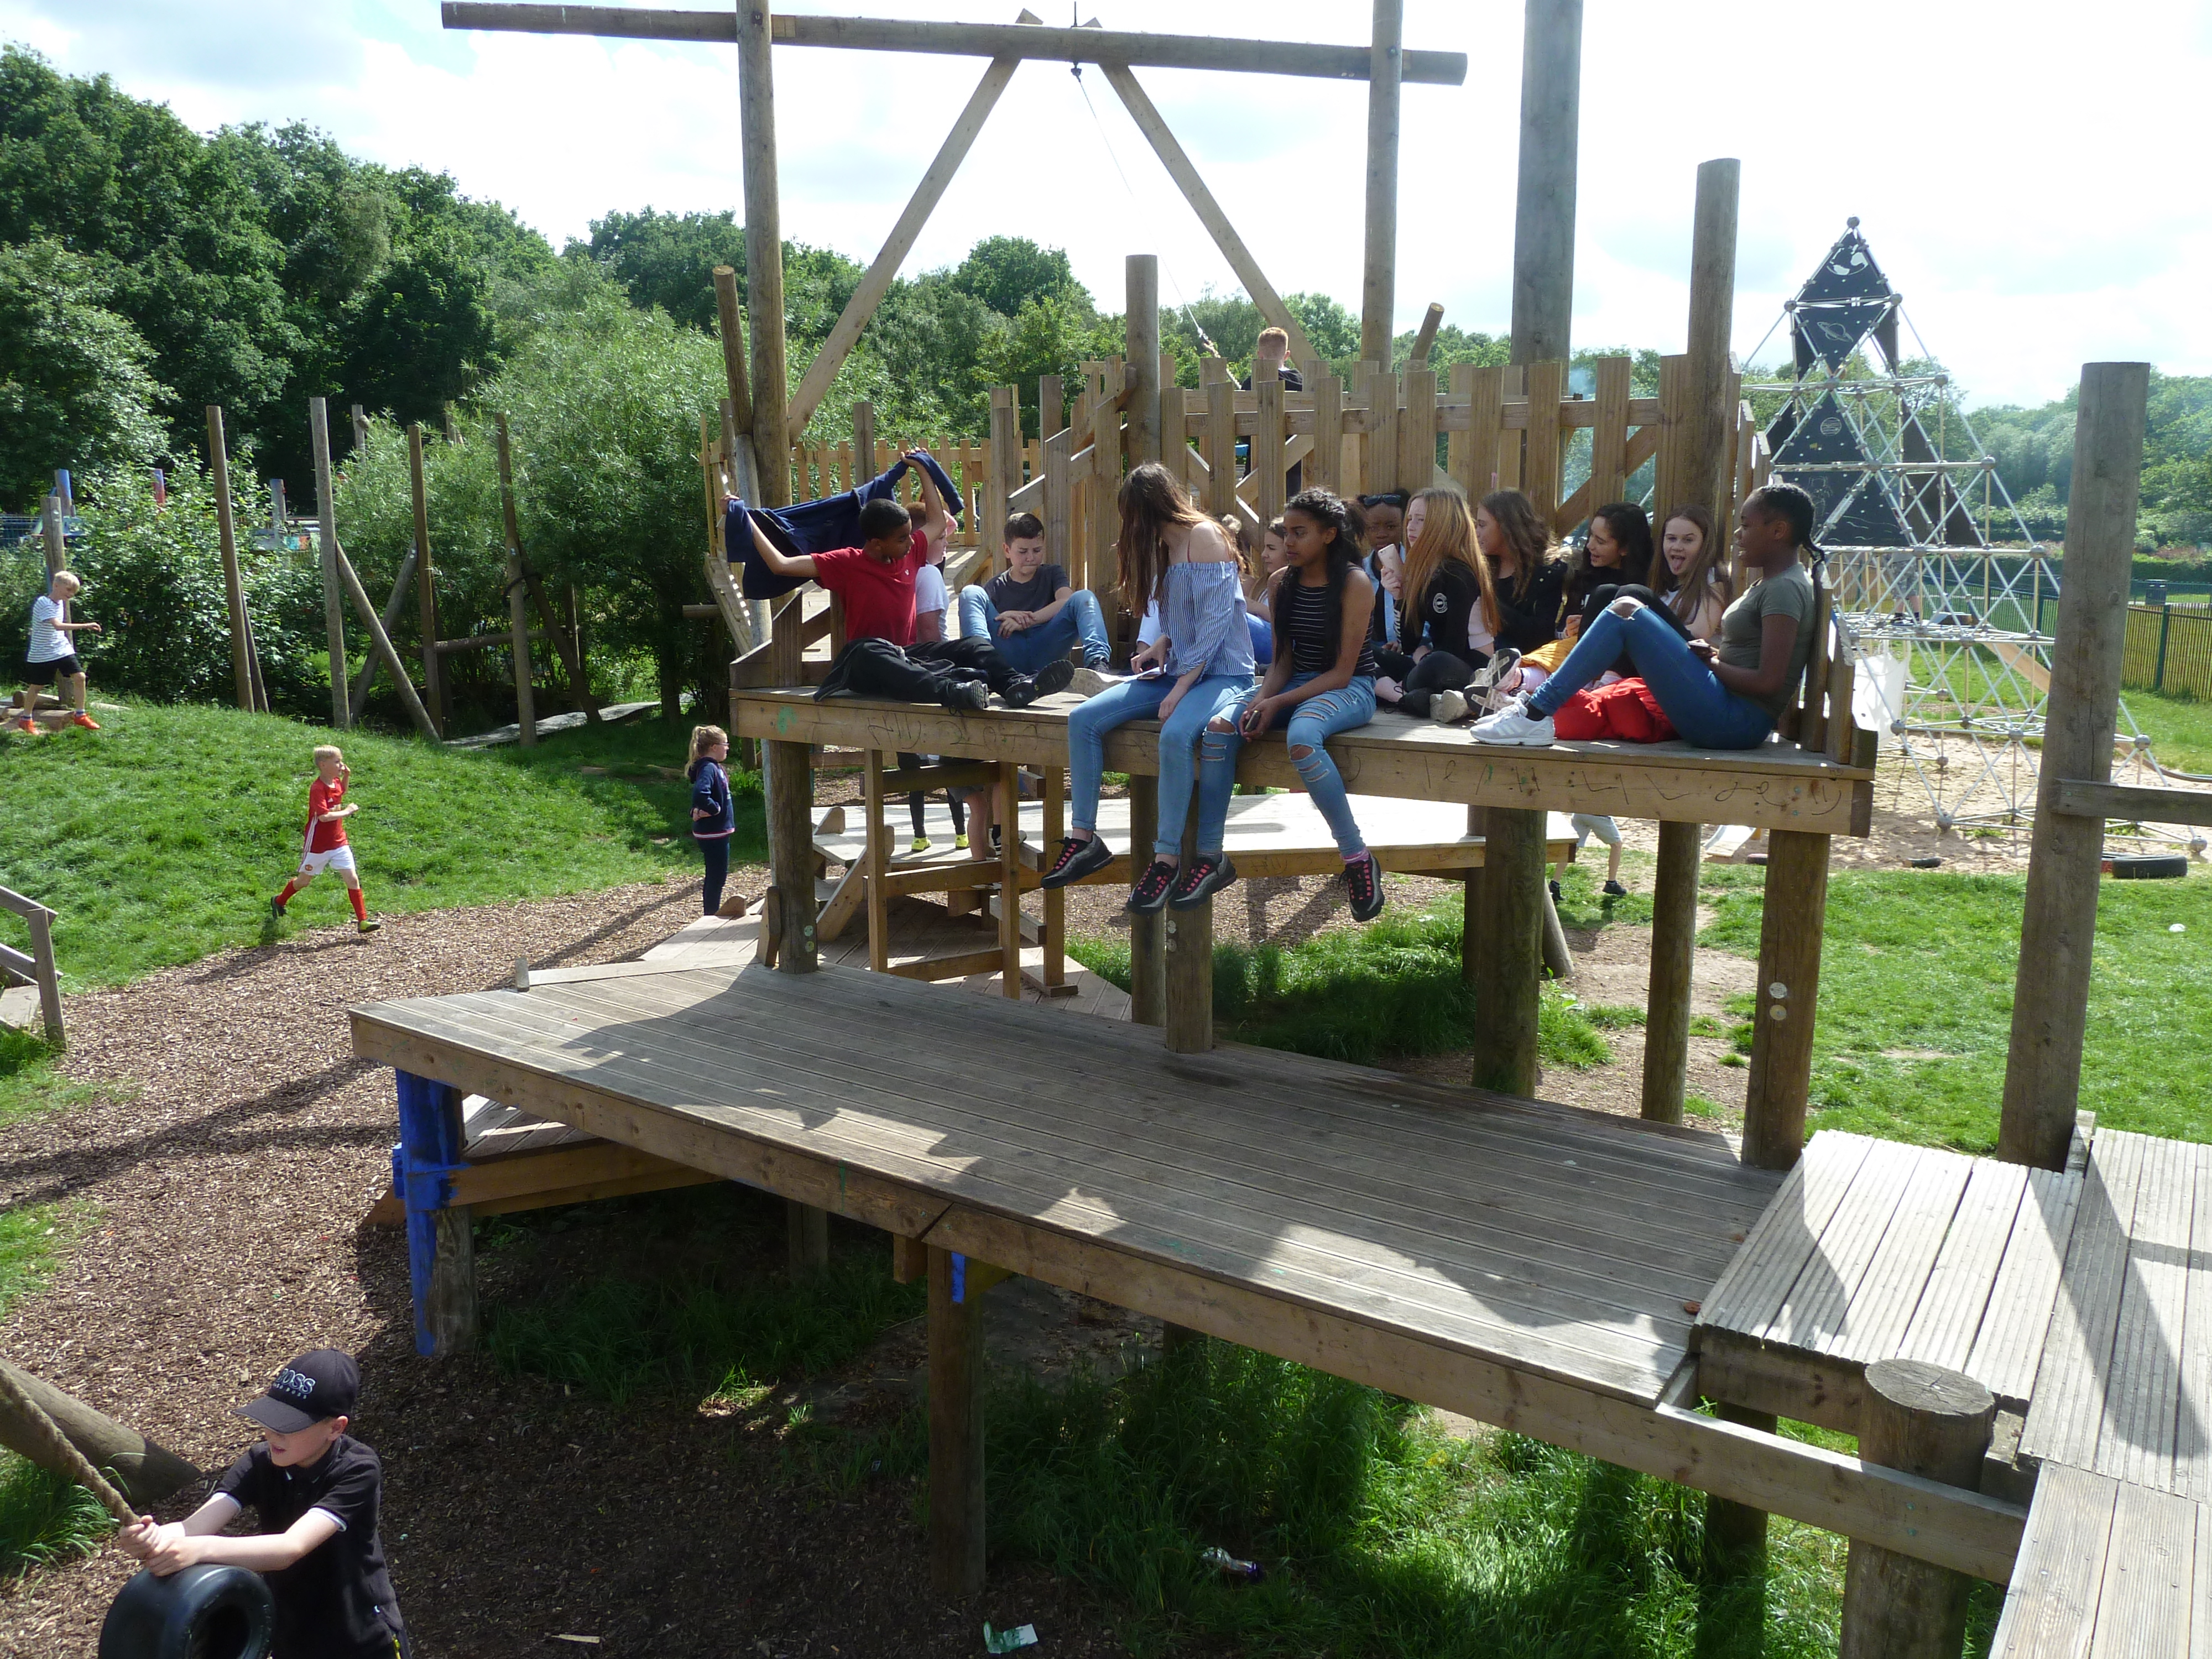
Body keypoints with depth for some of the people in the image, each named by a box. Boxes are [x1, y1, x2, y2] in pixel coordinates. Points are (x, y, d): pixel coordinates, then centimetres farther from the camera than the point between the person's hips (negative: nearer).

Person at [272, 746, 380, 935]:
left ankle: (363, 920, -3)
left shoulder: (336, 782, 2)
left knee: (352, 878, -4)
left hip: (339, 843, 6)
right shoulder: (317, 789, -22)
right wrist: (347, 812, -23)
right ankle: (279, 902, 41)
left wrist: (347, 776, 11)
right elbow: (324, 816, -34)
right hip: (318, 846, -6)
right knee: (304, 880, 14)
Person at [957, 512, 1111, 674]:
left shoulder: (1053, 574, 21)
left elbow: (1067, 602, 0)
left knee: (1084, 596, -16)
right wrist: (1009, 618, -16)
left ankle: (1097, 661, -46)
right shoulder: (995, 587, 19)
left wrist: (1028, 620, -13)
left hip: (1045, 651, 0)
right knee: (971, 594, -13)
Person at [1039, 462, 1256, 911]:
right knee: (1083, 719, -8)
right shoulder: (1165, 545, 16)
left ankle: (1166, 859, -28)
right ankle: (1084, 838, -7)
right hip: (1177, 671, 9)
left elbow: (1215, 623, -18)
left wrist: (1179, 690, -21)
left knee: (1175, 734, -37)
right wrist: (1160, 646, -1)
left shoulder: (1204, 536, -11)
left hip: (1221, 674, -9)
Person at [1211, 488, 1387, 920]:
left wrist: (1278, 703, -21)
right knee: (1219, 727, -19)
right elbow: (1283, 660, 8)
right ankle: (1211, 857, -14)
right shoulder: (1283, 583, 9)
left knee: (1301, 737, -39)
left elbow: (1342, 672, -14)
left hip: (1349, 690, -6)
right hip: (1296, 683, 6)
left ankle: (1357, 858, -25)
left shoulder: (1354, 583, -11)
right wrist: (1262, 697, -13)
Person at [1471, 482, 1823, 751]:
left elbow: (1768, 682, -20)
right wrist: (1716, 654, 6)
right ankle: (1536, 703, 4)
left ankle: (1536, 714, -18)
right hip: (1728, 715, 10)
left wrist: (1713, 664, -6)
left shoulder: (1785, 588, -11)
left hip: (1736, 721, -10)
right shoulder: (1771, 582, 19)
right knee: (1628, 607, 12)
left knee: (1626, 611, -16)